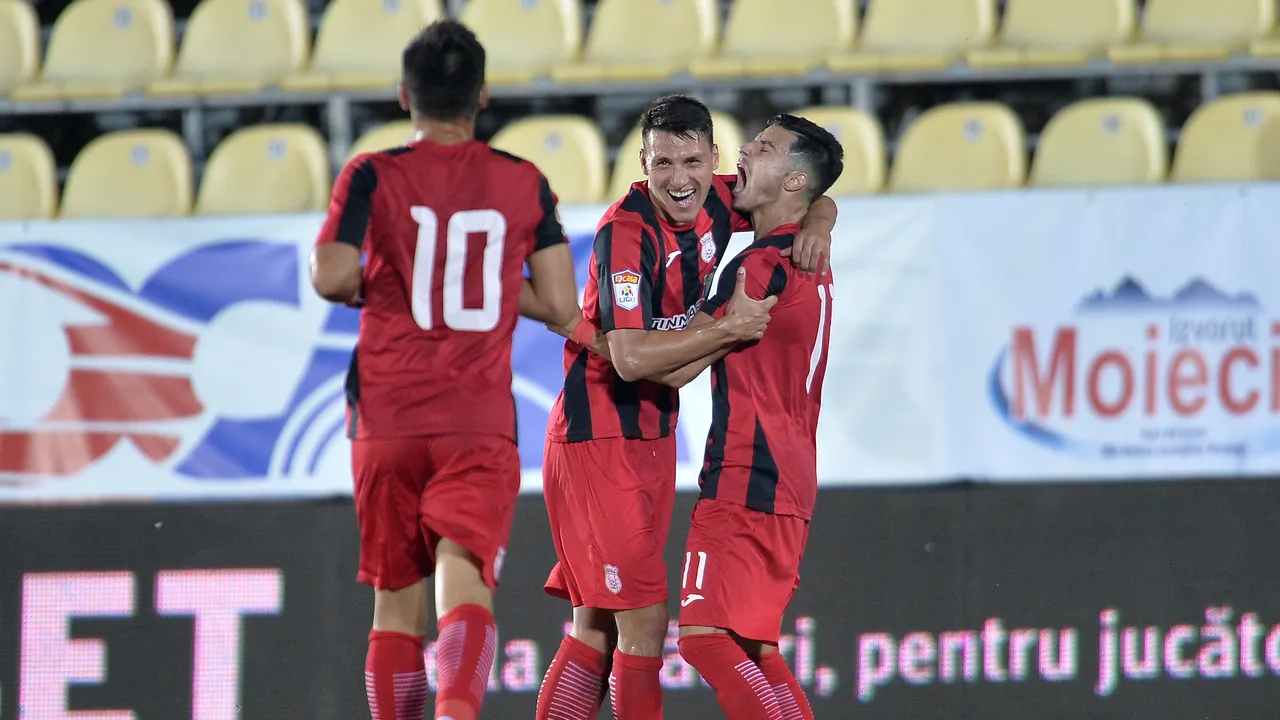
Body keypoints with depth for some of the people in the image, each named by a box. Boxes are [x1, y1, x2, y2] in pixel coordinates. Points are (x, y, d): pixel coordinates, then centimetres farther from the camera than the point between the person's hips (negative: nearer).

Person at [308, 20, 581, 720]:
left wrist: (371, 285, 8)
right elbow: (561, 307, 5)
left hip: (387, 420, 0)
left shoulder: (373, 177, 0)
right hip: (481, 423, 0)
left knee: (395, 601, 11)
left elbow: (331, 277, -14)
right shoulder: (525, 183, 6)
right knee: (465, 581, -13)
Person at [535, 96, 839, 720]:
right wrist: (726, 329, -26)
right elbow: (630, 358, -28)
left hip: (653, 434, 8)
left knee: (597, 625, 10)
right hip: (597, 438, -8)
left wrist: (817, 222, -7)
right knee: (643, 620, -11)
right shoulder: (626, 233, -21)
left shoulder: (713, 203, 1)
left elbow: (812, 198, 16)